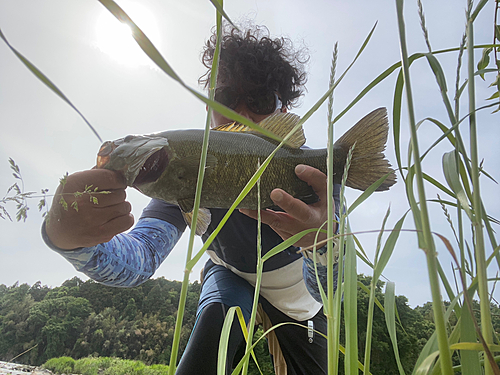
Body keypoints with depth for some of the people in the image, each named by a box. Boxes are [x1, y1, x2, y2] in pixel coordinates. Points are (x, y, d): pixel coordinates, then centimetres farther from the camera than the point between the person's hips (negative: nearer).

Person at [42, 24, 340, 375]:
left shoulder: (313, 175, -33)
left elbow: (326, 292, -41)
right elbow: (138, 260, -39)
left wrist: (322, 237, -64)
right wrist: (67, 236, -60)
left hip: (299, 298, 2)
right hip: (231, 276, -1)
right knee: (219, 313, -33)